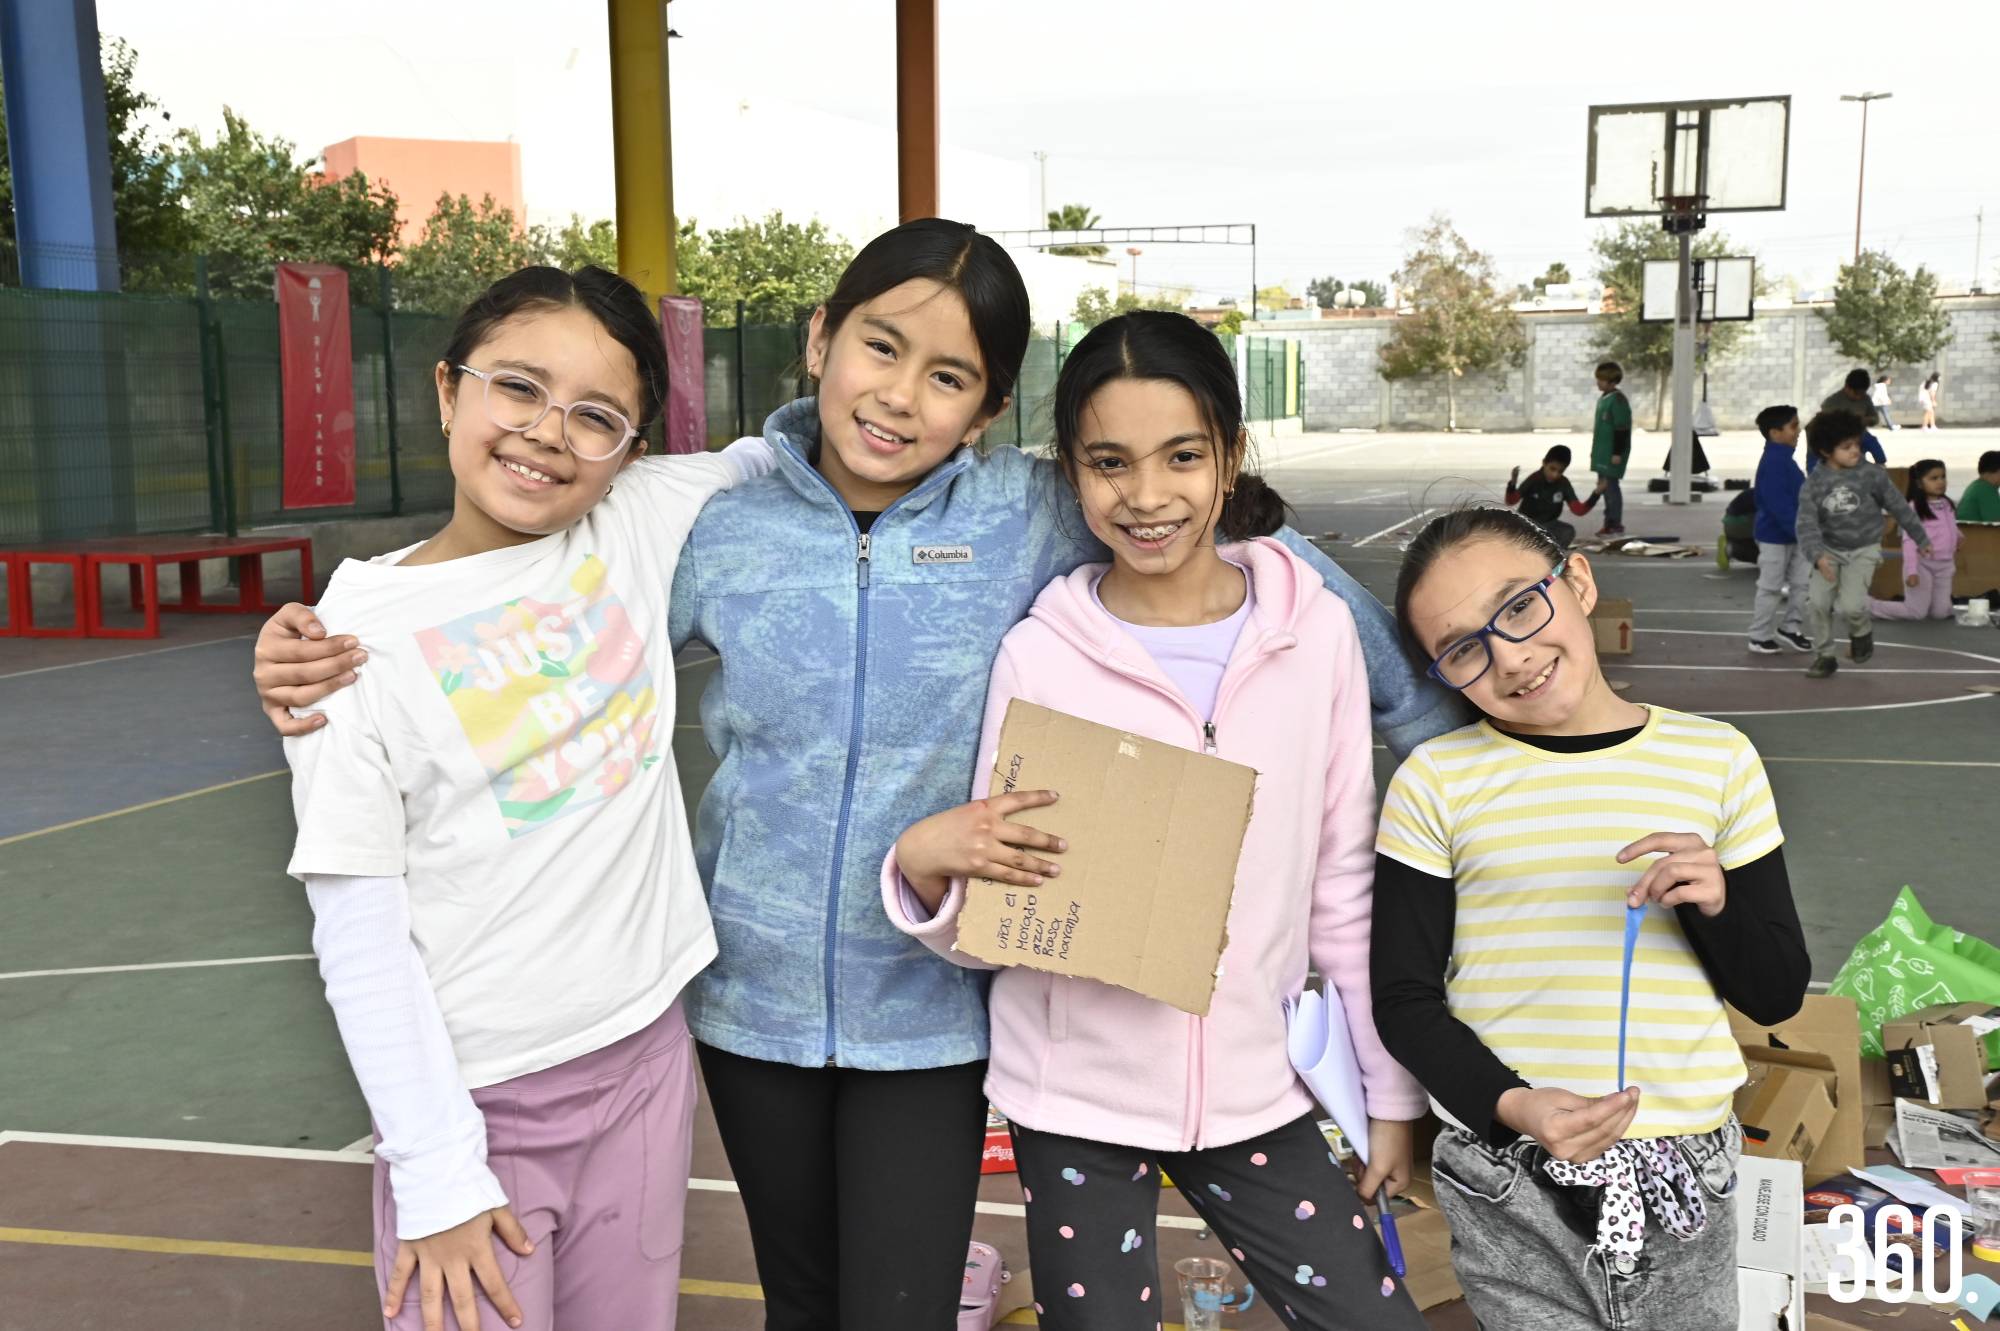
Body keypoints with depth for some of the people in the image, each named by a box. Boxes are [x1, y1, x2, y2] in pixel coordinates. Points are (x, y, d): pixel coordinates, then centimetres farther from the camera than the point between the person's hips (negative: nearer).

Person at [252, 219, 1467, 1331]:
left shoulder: (1029, 518, -10)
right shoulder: (719, 523, -6)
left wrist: (1432, 719, 2)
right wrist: (337, 656, -12)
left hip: (930, 1010, -2)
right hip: (754, 999, 2)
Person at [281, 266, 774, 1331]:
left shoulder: (643, 524, -2)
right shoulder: (360, 637, -10)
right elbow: (359, 935, -10)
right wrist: (437, 1174, -11)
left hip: (646, 1058, 3)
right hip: (471, 1096, -3)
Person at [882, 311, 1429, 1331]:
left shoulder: (1315, 631, -4)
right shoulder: (1038, 656, -8)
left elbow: (1344, 884, 5)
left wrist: (1391, 1092, 8)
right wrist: (925, 866, -25)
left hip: (1253, 1089, 2)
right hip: (1074, 1097, -1)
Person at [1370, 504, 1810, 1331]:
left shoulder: (1716, 759, 1)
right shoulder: (1435, 783, -6)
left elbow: (1778, 995, 5)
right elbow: (1403, 998, -3)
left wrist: (1715, 904, -15)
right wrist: (1512, 1106, -18)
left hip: (1685, 1180, 2)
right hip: (1507, 1187, -2)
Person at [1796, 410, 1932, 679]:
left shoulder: (1871, 474, -11)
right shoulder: (1813, 484, -11)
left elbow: (1898, 506, 1)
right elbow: (1807, 524, -17)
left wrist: (1920, 538, 11)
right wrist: (1817, 556, -34)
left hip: (1864, 550, -2)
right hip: (1830, 550, 2)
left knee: (1850, 605, -18)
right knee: (1817, 602, -12)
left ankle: (1861, 633, 18)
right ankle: (1824, 655, 9)